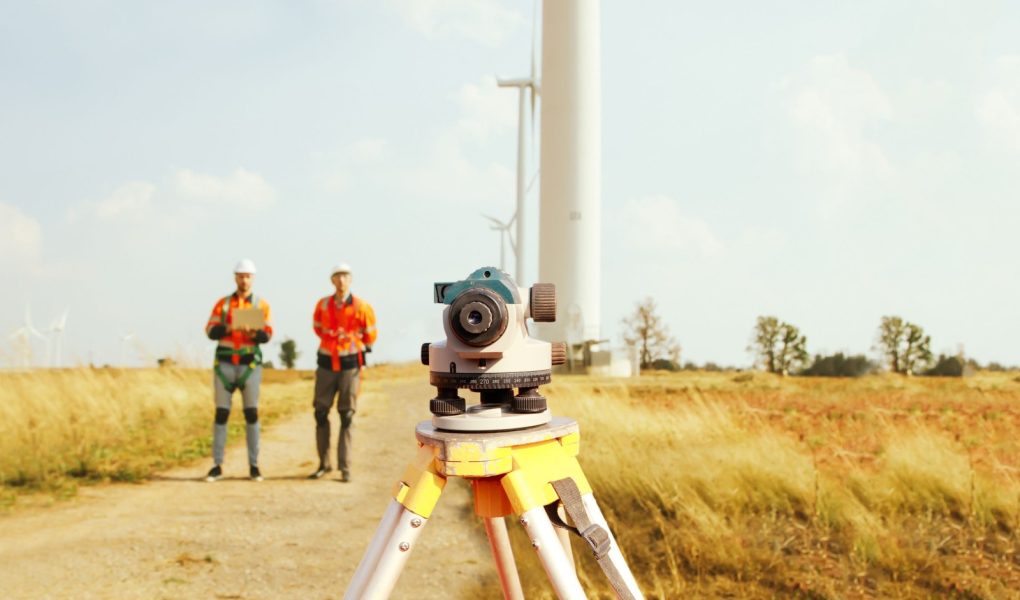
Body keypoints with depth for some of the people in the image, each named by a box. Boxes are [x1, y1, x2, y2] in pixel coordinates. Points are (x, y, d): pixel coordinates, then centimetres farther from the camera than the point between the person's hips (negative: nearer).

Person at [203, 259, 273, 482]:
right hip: (224, 363, 1)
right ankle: (217, 465, 8)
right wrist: (227, 328, -21)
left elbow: (267, 335, -6)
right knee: (221, 413, 1)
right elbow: (210, 331, -1)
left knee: (251, 413, -2)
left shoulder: (261, 305, 5)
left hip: (250, 364, -1)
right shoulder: (222, 303, 8)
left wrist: (252, 332, -28)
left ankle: (254, 465, 5)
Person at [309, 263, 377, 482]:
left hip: (350, 365, -3)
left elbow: (370, 336, 6)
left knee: (346, 417, -1)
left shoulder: (361, 307, -8)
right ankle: (324, 464, 16)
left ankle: (345, 468, 4)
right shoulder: (322, 305, 1)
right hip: (326, 364, 3)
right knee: (320, 413, 5)